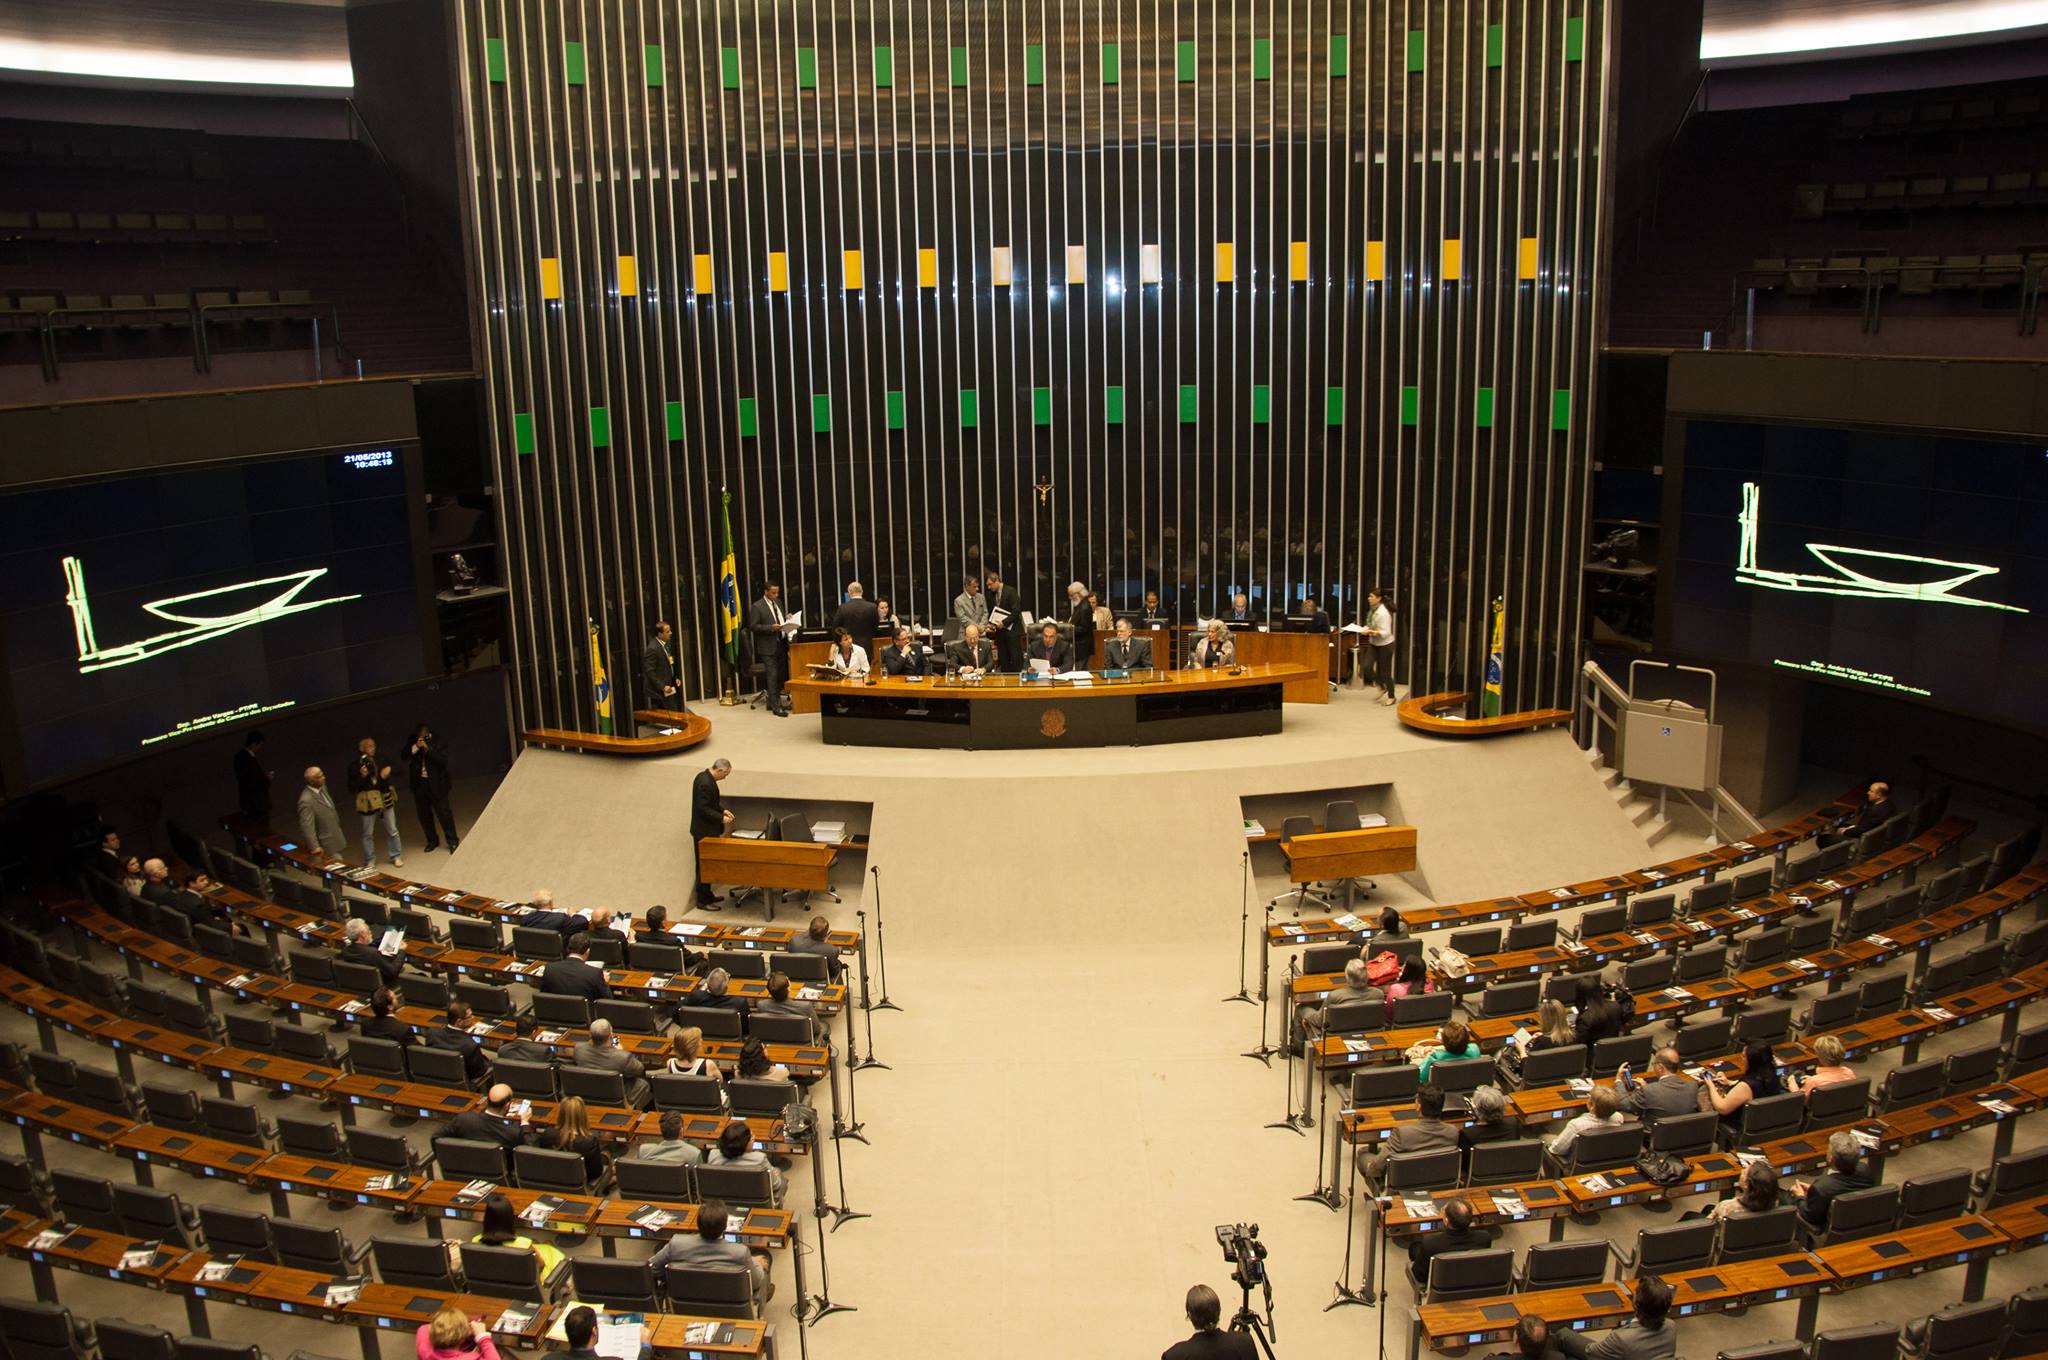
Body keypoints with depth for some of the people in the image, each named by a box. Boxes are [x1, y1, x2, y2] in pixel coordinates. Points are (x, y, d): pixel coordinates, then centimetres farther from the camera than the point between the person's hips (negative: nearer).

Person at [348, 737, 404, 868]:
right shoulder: (355, 766, -9)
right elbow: (352, 789, -10)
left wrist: (389, 769, -11)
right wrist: (362, 777, -24)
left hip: (385, 799, 3)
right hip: (368, 802, -3)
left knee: (392, 830, 11)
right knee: (368, 834, 8)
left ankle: (396, 857, 25)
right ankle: (370, 861, 23)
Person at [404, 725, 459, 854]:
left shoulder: (437, 742, -10)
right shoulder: (412, 741, 0)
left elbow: (443, 759, -18)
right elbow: (404, 756, -3)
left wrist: (427, 748, -25)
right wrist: (415, 747, -19)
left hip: (436, 784, -4)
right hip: (419, 784, 4)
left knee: (443, 812, 0)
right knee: (424, 814, 10)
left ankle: (452, 841, 9)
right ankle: (432, 841, 24)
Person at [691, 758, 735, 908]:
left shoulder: (705, 776, 6)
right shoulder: (705, 783, -25)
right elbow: (703, 809, -26)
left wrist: (723, 810, 5)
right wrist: (721, 818, -19)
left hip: (707, 829, 10)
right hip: (705, 831, -10)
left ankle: (706, 894, 30)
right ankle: (703, 900, 5)